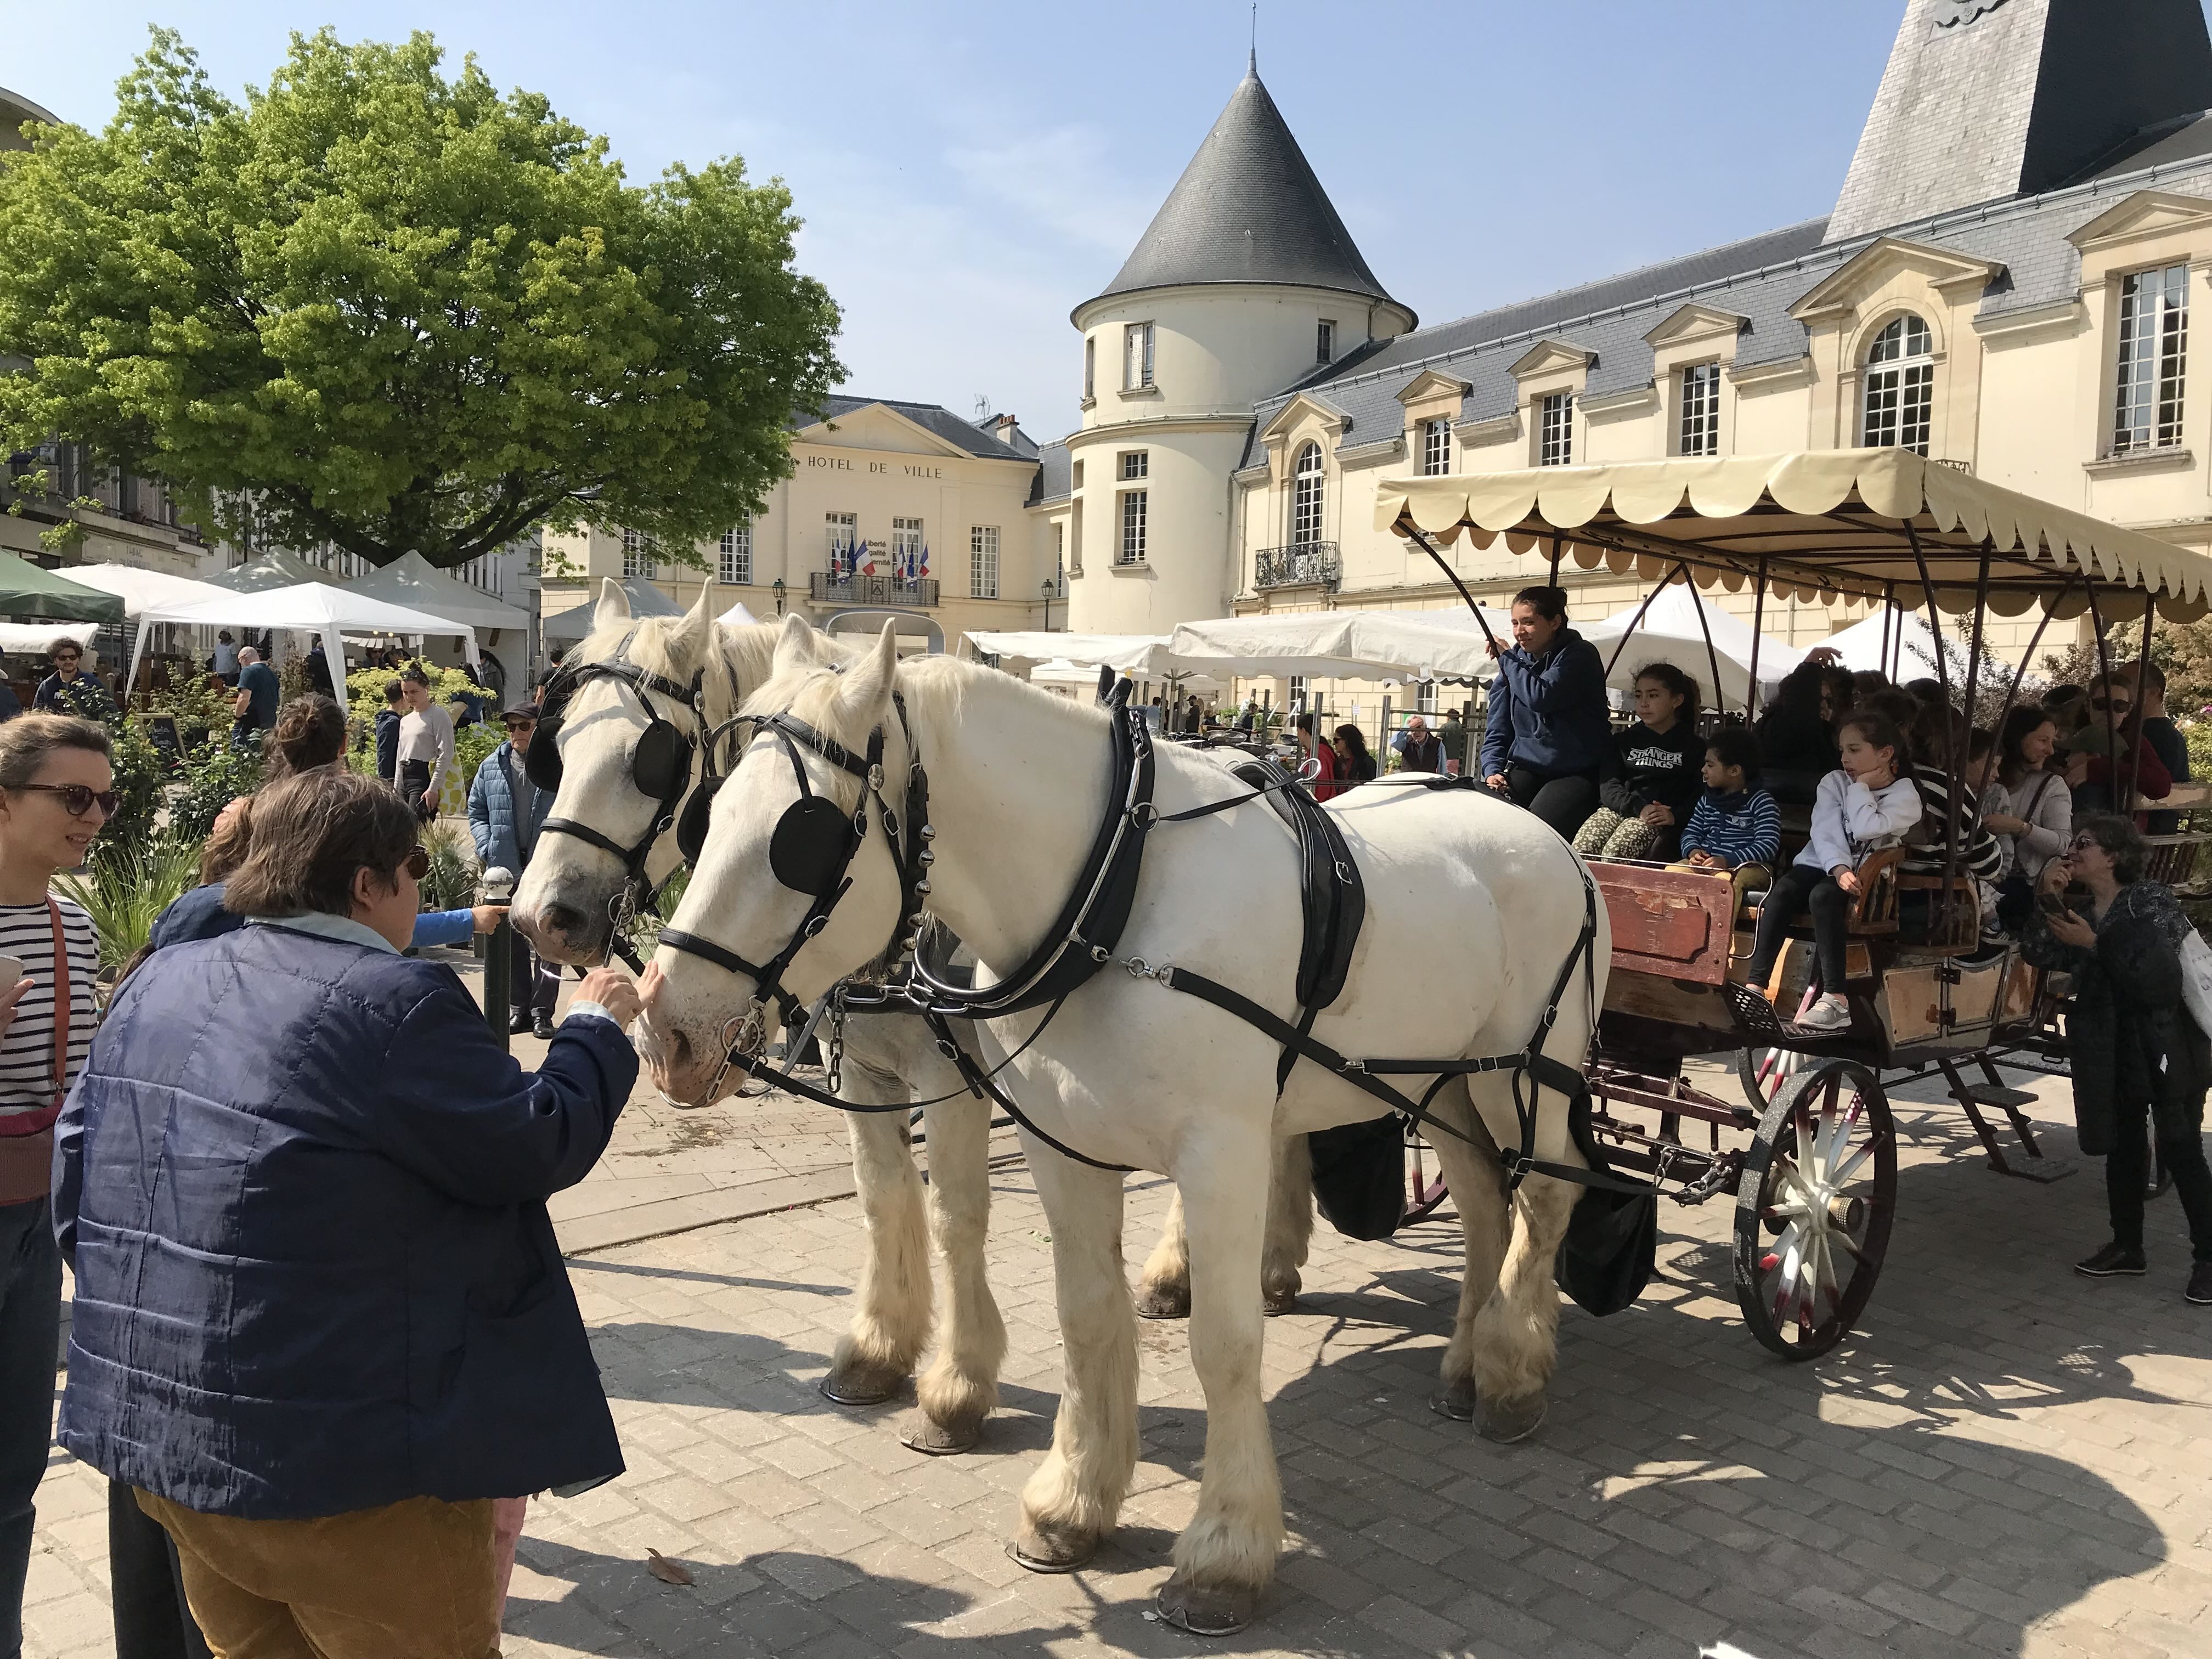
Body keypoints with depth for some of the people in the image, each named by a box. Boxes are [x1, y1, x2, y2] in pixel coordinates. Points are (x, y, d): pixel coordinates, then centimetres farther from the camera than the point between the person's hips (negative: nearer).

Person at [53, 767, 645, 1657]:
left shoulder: (156, 984, 6)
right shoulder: (394, 1003, -20)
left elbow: (73, 1180, 14)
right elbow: (540, 1144, -14)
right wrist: (596, 1028, 1)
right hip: (341, 1456, -8)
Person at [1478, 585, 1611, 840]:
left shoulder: (1579, 656, -6)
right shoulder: (1514, 661, 11)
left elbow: (1541, 697, -23)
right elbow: (1497, 730, 12)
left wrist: (1506, 657, -9)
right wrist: (1493, 770, -6)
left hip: (1576, 773, -5)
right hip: (1526, 769, 5)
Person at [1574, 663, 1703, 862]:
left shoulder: (1694, 746, 16)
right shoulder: (1625, 740, 24)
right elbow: (1608, 786, 9)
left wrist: (1675, 816, -16)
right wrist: (1639, 807, -10)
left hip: (1661, 821, -3)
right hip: (1618, 808, 3)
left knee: (1615, 852, -34)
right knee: (1580, 851, -28)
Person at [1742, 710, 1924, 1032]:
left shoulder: (1905, 795, 1)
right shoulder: (1834, 782, 10)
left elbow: (1866, 828, -18)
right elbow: (1825, 833, -5)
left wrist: (1860, 787, -5)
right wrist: (1839, 868, -23)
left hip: (1864, 876, -3)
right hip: (1822, 864, 3)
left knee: (1823, 896, -36)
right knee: (1782, 890, -29)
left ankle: (1835, 999, -39)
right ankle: (1755, 987, -35)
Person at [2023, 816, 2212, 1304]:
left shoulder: (2153, 900, -10)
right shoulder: (2080, 912, 10)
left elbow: (2158, 975, -21)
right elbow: (2039, 954, -4)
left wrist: (2096, 943, -25)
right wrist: (2045, 901, -14)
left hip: (2167, 1045, -6)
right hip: (2112, 1049, 7)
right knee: (2123, 1148, 12)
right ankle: (2128, 1247, 22)